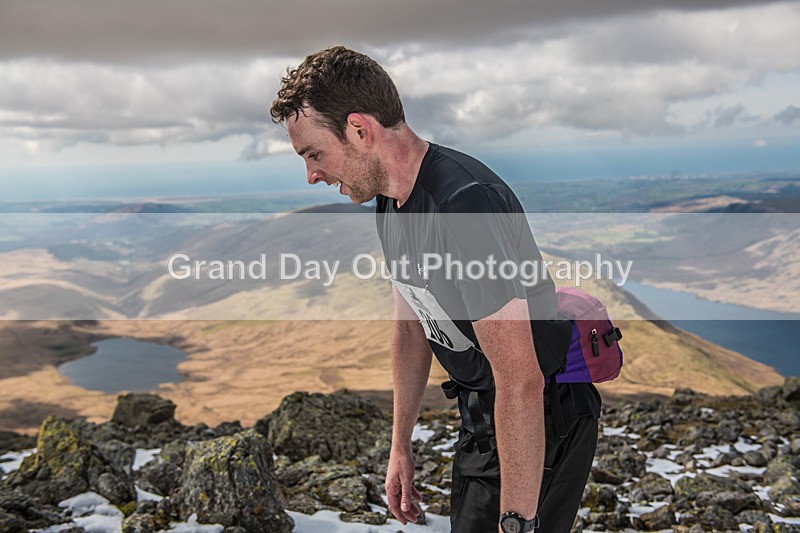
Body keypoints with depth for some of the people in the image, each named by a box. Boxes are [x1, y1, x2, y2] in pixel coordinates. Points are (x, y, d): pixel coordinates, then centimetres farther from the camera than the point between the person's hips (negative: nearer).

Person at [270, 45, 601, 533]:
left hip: (544, 424, -9)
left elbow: (520, 381, -32)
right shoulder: (392, 201, 0)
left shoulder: (464, 204, -31)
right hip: (480, 416, 9)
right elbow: (412, 329, 11)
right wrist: (401, 446, 16)